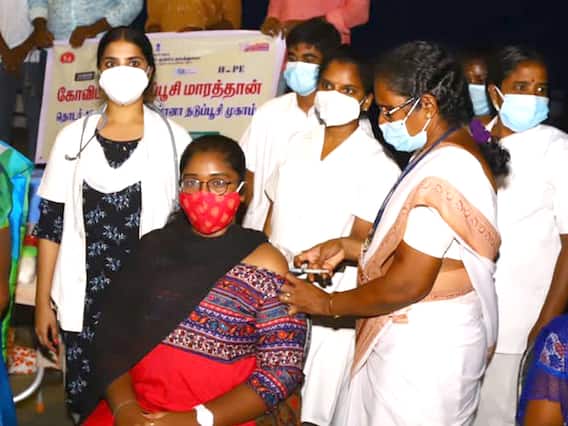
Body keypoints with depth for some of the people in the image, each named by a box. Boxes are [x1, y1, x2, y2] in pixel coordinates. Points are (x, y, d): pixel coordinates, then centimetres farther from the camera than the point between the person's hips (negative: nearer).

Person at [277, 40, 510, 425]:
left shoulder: (445, 173, -23)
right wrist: (348, 248, 6)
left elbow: (408, 284, -23)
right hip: (415, 338, 9)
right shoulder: (446, 156, 10)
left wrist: (327, 303, -10)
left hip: (426, 348, -9)